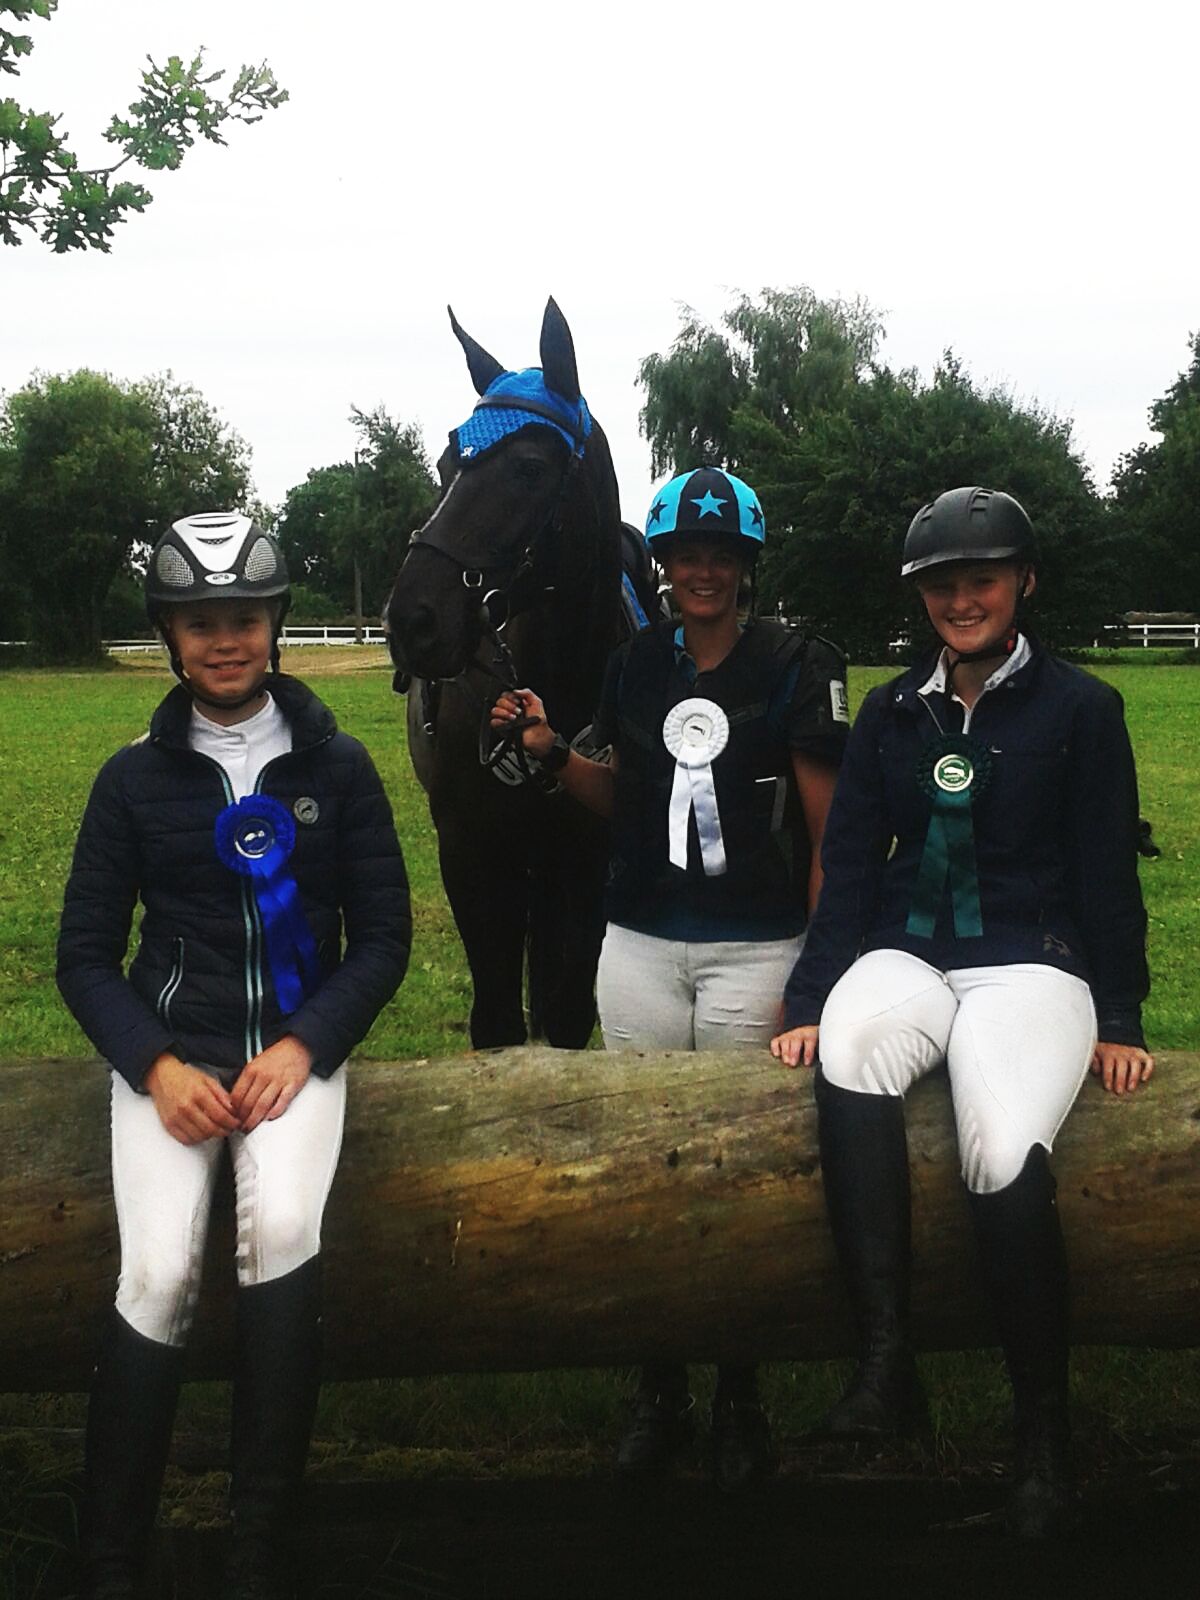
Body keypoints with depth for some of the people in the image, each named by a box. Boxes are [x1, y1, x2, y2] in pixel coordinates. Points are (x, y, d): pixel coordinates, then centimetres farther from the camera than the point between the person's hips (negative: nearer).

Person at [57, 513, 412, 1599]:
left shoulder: (337, 767, 6)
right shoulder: (135, 779, 7)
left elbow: (383, 937, 5)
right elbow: (86, 952, 7)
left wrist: (304, 1048, -11)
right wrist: (156, 1065, -10)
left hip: (298, 1045, 0)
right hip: (168, 1050, 0)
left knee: (284, 1233, -29)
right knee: (159, 1274, -23)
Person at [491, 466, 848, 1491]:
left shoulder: (797, 669, -4)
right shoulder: (638, 666, 9)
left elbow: (828, 834, -4)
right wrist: (552, 752, 1)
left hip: (755, 951, -4)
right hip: (641, 945, 4)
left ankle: (741, 1395, 16)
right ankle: (661, 1389, 19)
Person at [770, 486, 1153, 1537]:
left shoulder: (1081, 709, 5)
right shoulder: (891, 713, 15)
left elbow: (1107, 873, 4)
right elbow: (850, 867, 12)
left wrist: (1120, 1021, -1)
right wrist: (808, 1003, 3)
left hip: (1030, 966, -3)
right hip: (905, 957, 3)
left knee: (1007, 1158, -32)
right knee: (850, 1048, -35)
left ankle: (1045, 1439, -15)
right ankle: (887, 1362, -35)